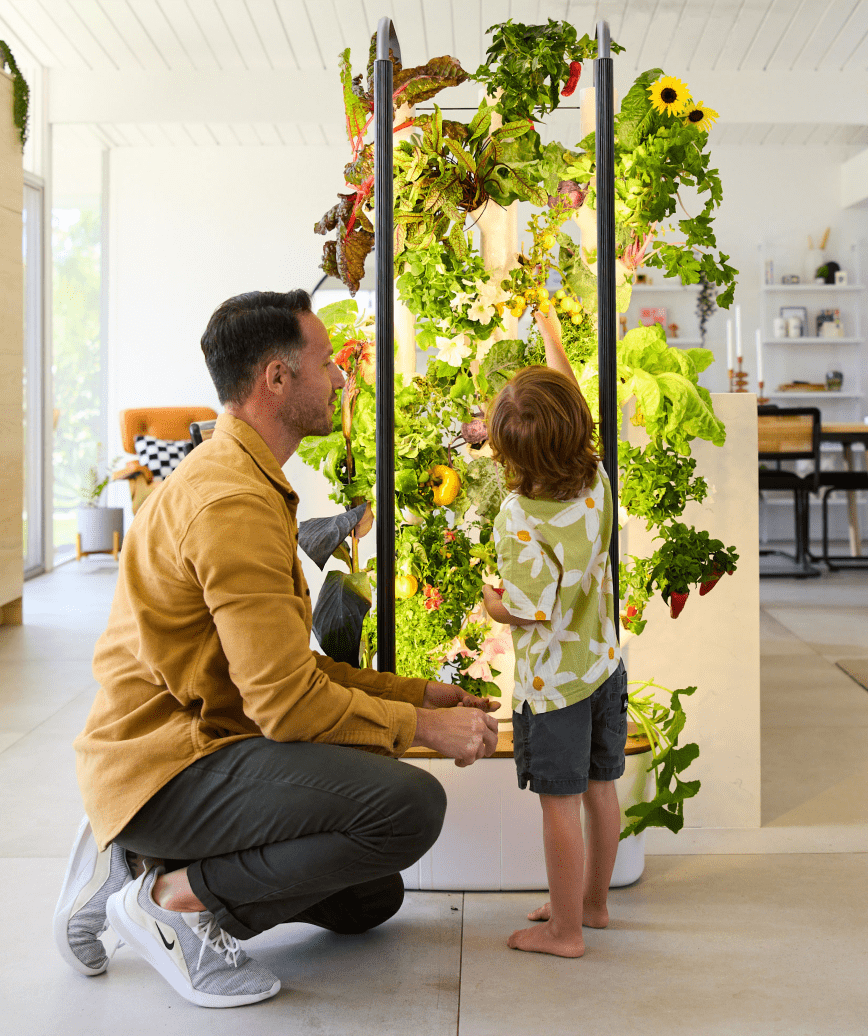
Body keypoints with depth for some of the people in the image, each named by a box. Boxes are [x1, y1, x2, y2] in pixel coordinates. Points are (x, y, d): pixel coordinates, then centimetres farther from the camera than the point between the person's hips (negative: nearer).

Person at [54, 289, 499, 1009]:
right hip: (167, 766, -11)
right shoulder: (233, 500, -20)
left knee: (371, 899, 20)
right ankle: (179, 894, -10)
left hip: (195, 746, 11)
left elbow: (289, 666, 17)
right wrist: (423, 726, -12)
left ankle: (140, 864, 13)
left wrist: (417, 694, 11)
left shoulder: (250, 483, 16)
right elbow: (287, 702, -23)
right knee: (412, 803, -25)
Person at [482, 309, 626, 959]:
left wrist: (490, 603, -4)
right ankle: (593, 901, 34)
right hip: (604, 662, 7)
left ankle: (564, 930, 14)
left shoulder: (519, 517, -24)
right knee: (600, 788, 17)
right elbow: (571, 402, 12)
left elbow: (530, 610, -26)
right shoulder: (596, 480, -5)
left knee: (560, 801, 3)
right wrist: (551, 335, 25)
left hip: (553, 678, -7)